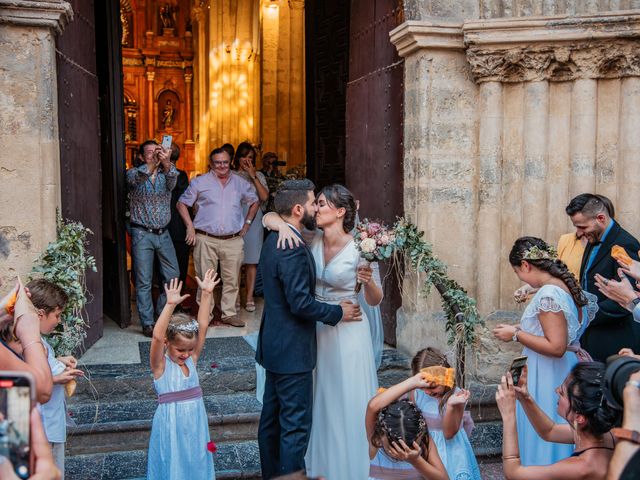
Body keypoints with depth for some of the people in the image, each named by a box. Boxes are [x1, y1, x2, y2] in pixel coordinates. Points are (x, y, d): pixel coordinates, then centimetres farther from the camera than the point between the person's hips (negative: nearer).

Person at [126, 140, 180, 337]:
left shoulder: (166, 174, 6)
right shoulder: (134, 173, -1)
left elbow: (172, 180, -19)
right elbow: (137, 178, -26)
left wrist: (166, 163, -42)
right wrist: (153, 163, -44)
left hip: (163, 233, 4)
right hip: (142, 234, -4)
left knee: (173, 276, 8)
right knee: (144, 282, 0)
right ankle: (147, 323, 8)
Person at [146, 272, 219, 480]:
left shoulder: (191, 359, 1)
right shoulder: (160, 365, -11)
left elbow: (202, 326, -5)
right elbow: (157, 337, -29)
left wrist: (206, 294, -11)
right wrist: (170, 305, -37)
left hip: (196, 423, 5)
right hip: (171, 425, -5)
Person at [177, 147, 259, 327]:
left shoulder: (240, 183, 11)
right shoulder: (200, 182, 4)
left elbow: (254, 202, 25)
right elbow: (182, 204, 8)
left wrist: (247, 223, 14)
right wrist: (190, 227, -1)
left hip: (233, 240, 2)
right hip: (206, 240, -2)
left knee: (231, 279, 3)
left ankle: (229, 313, 13)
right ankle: (205, 313, 14)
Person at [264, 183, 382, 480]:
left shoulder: (358, 250, -15)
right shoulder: (311, 239, -4)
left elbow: (374, 301, -8)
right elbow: (268, 218, -4)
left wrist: (368, 281, -29)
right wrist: (282, 225, -25)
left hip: (347, 332, -5)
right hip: (316, 329, 5)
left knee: (348, 401, 7)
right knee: (320, 398, 17)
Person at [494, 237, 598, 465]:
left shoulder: (548, 294, -22)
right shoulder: (567, 286, 6)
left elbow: (556, 347, -25)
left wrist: (516, 334, -16)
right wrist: (522, 329, 16)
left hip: (547, 381, -9)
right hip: (561, 374, 9)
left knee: (542, 438, 4)